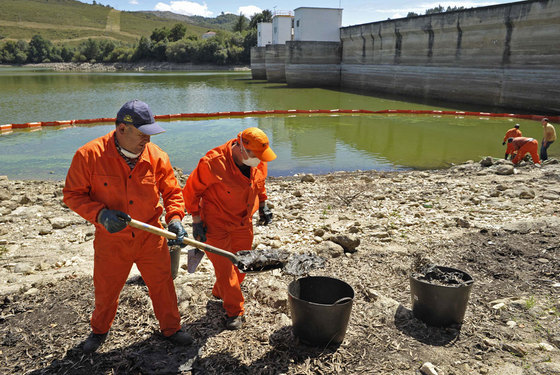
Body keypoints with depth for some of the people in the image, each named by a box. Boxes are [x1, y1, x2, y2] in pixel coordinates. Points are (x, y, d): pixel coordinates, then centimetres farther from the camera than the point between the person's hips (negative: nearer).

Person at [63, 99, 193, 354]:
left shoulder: (156, 156, -10)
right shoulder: (89, 155, -16)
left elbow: (172, 192, 0)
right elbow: (72, 194, -9)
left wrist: (175, 219, -17)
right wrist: (100, 214, -24)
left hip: (151, 238, 1)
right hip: (111, 241, -1)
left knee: (163, 285, 13)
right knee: (105, 291, 19)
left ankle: (171, 328, 38)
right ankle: (99, 330, 48)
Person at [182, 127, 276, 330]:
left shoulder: (258, 162, -10)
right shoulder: (213, 163, -28)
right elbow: (191, 190, -15)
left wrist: (263, 205, 12)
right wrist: (196, 220, -13)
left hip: (243, 223, 6)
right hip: (216, 224, -6)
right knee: (224, 267, -2)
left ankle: (221, 293, 43)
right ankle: (235, 311, 16)